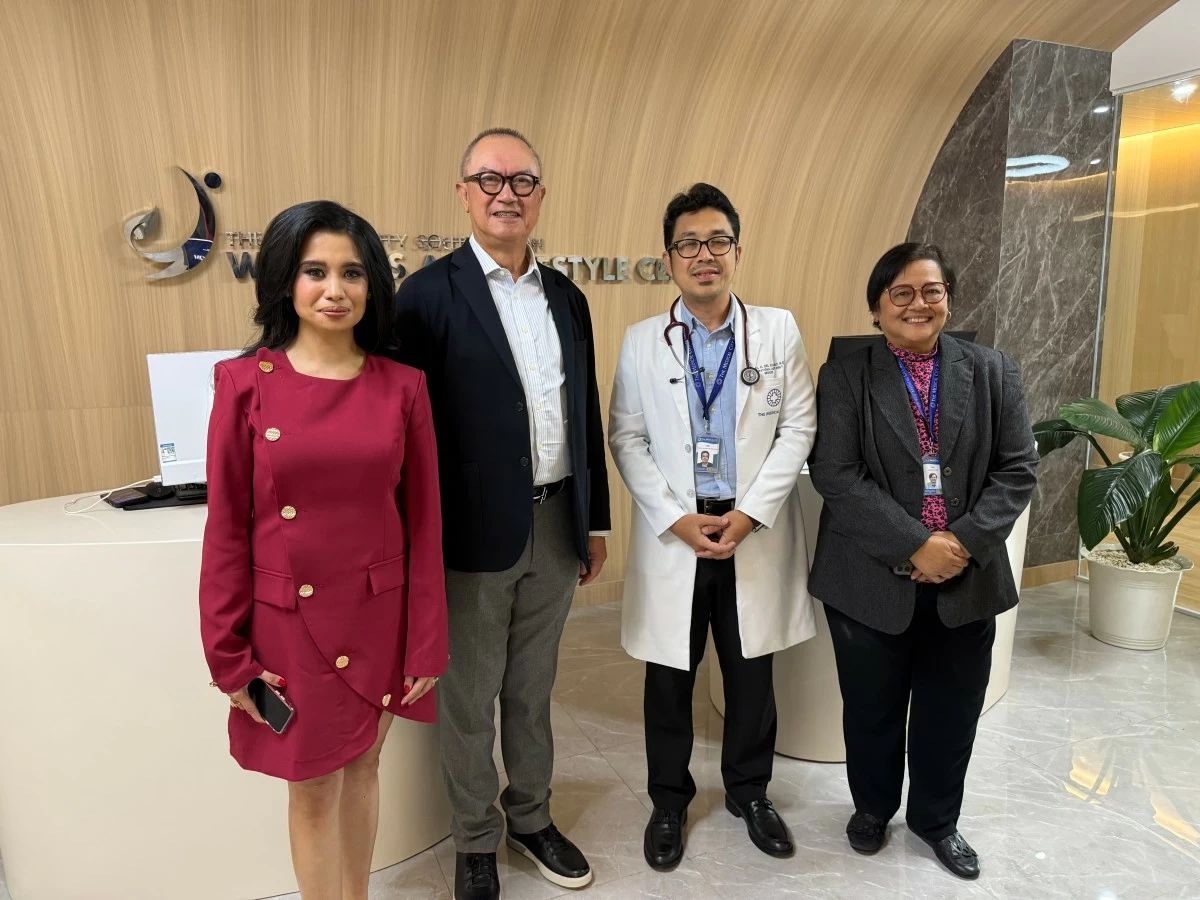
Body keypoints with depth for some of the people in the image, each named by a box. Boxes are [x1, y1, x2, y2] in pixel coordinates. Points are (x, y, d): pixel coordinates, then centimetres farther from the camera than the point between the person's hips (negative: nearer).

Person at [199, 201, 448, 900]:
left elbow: (425, 523, -1)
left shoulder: (403, 386, -3)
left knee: (362, 767, 19)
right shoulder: (246, 382, -7)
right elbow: (227, 527, -4)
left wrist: (426, 646, -1)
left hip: (379, 615, 2)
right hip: (289, 620, -1)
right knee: (312, 789, 13)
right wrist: (230, 655, -3)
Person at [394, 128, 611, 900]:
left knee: (532, 690, 21)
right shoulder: (431, 294, -8)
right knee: (469, 700, 13)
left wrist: (595, 520, 13)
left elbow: (587, 417, 12)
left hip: (556, 526, 5)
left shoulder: (567, 297, 9)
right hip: (476, 532, -4)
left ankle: (532, 818, 42)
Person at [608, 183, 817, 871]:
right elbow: (627, 438, -1)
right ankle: (670, 801, 33)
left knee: (752, 673, 14)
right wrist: (678, 519, -11)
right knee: (670, 677, 11)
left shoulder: (779, 330, 1)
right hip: (673, 533, 0)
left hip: (756, 530, 1)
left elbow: (798, 428, -1)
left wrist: (749, 513, -11)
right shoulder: (642, 341, 1)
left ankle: (749, 791, 38)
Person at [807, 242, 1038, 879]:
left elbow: (1017, 469, 1)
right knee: (872, 710, 15)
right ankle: (872, 807, 42)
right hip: (872, 581, -2)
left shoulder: (993, 373, 5)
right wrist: (915, 544, -18)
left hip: (967, 582, 2)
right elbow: (836, 474, -12)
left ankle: (936, 818, 41)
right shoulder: (844, 378, -3)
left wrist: (966, 542, -13)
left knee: (952, 713, 16)